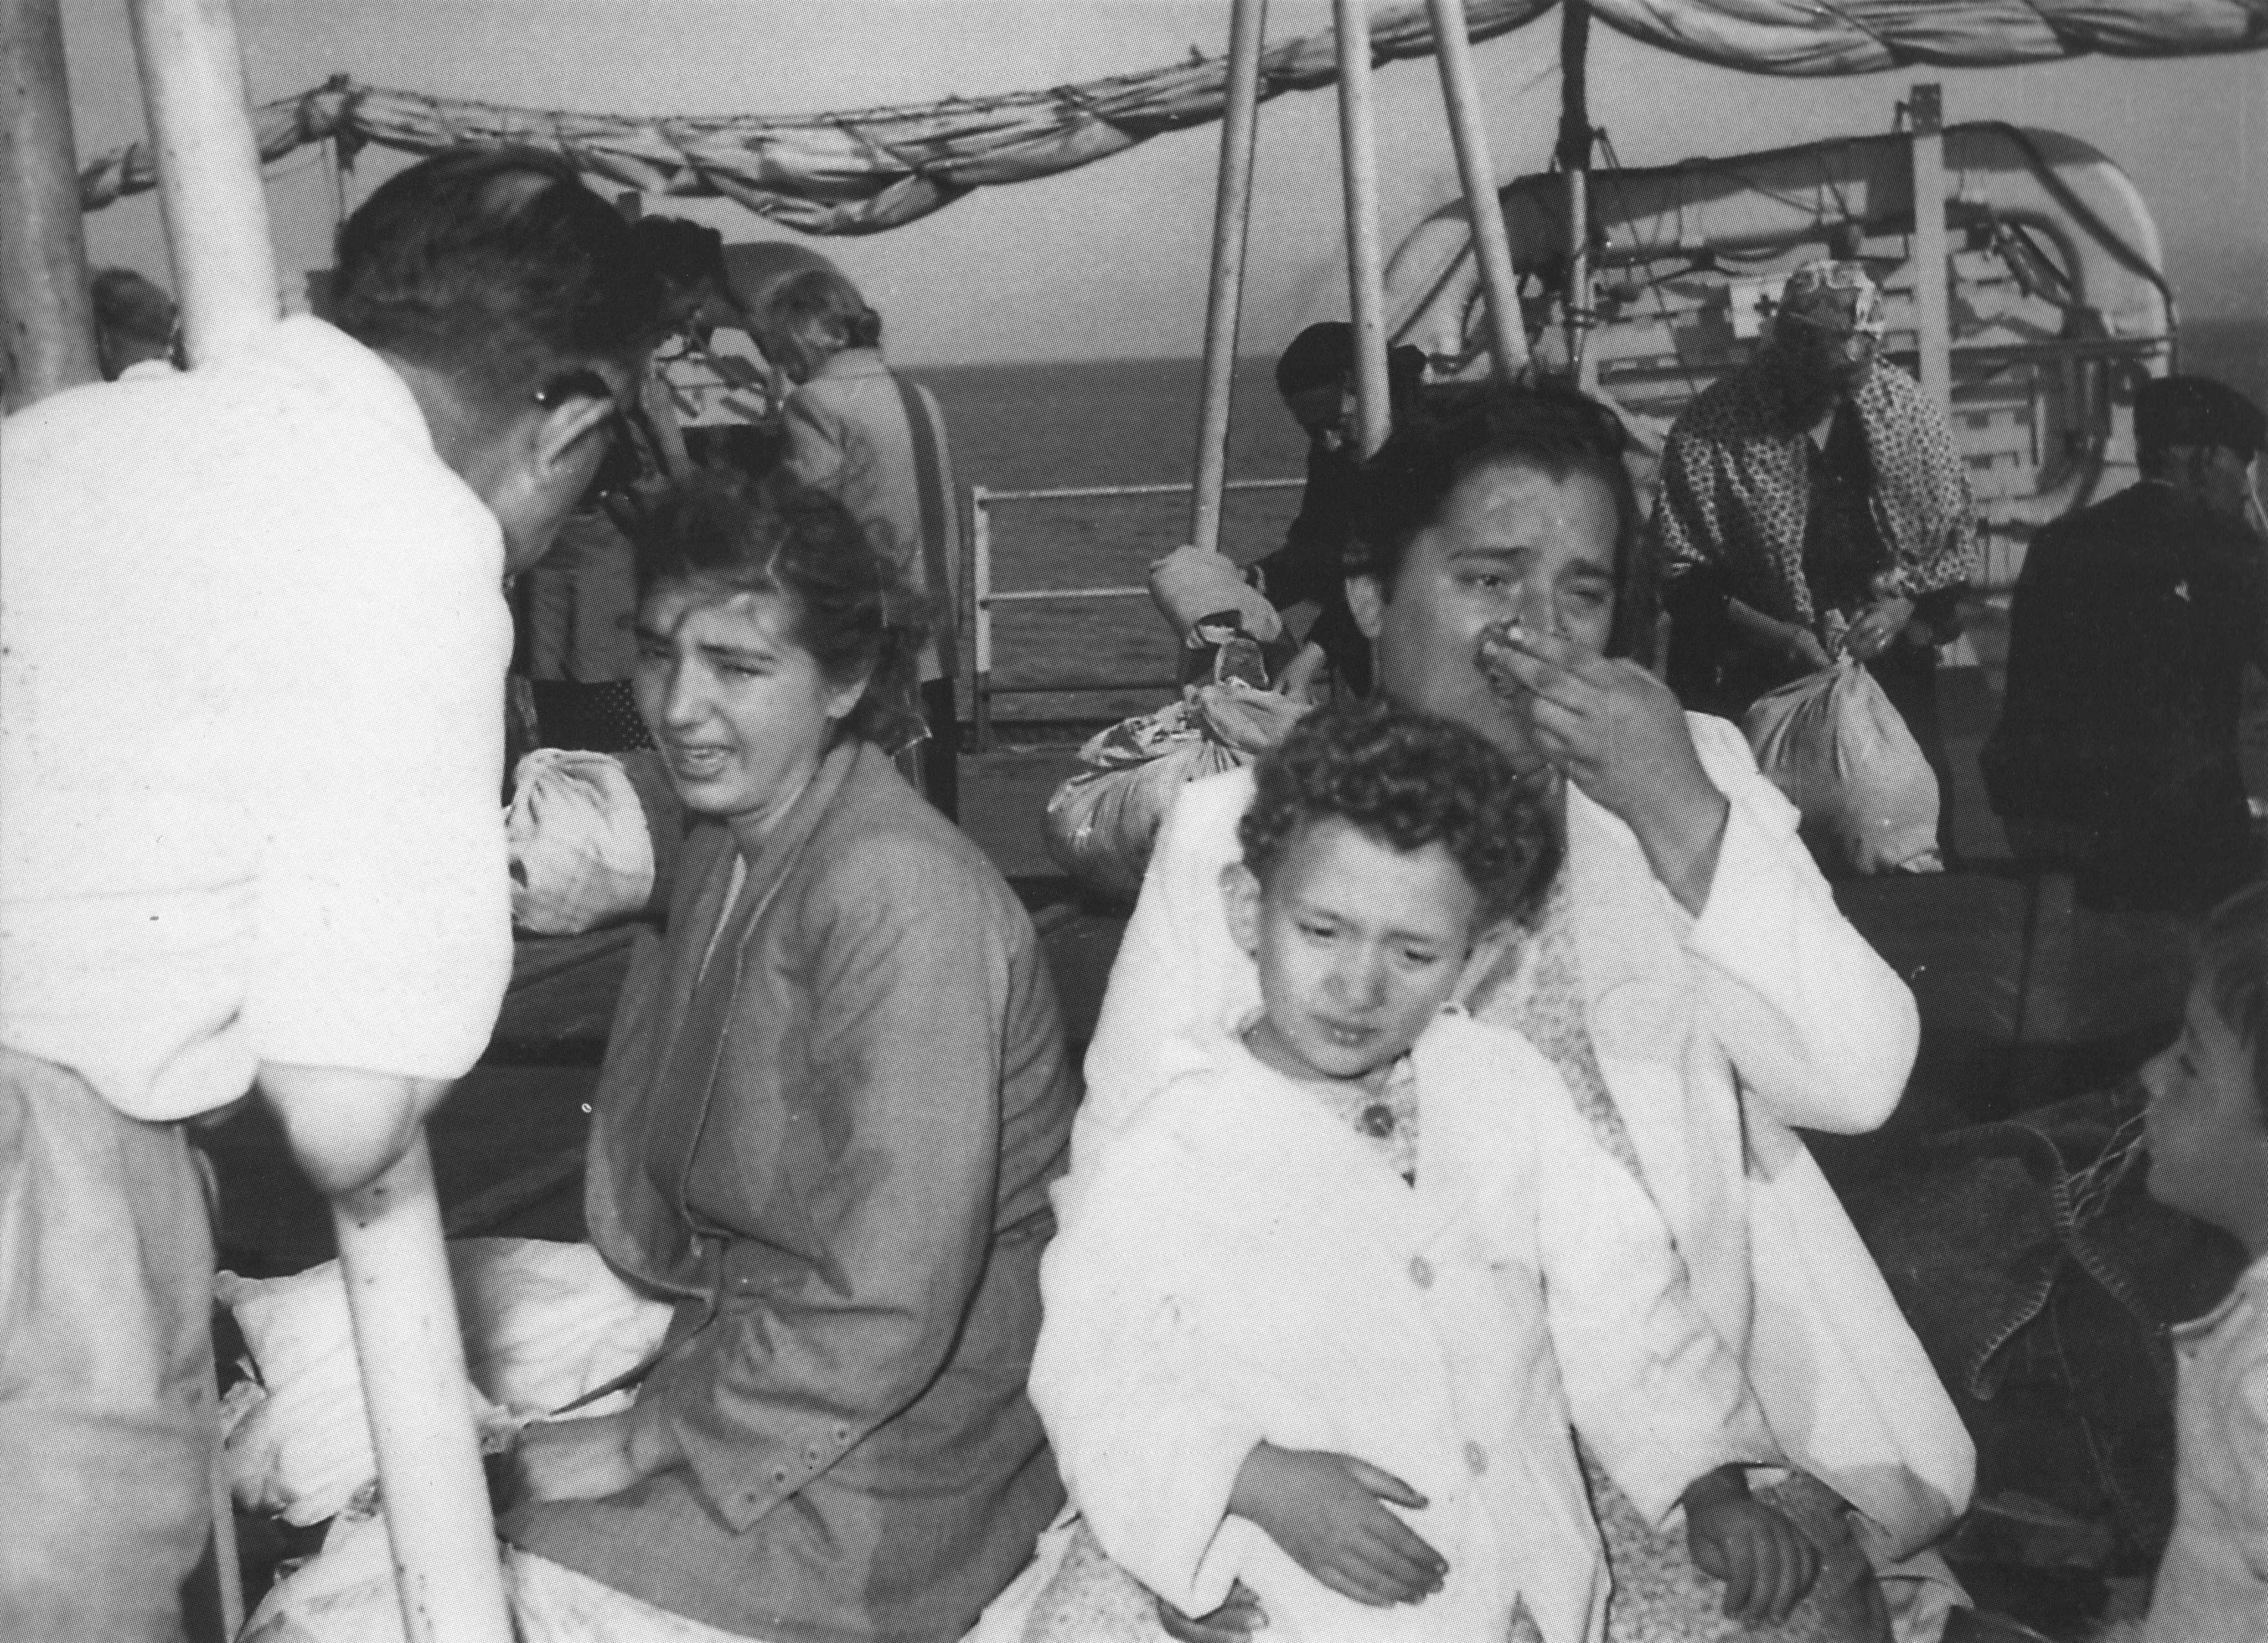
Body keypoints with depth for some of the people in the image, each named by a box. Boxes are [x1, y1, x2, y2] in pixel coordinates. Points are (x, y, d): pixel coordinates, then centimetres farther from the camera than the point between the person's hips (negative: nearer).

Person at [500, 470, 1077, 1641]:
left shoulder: (900, 896, -23)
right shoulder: (724, 844, 6)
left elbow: (884, 1310, -24)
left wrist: (641, 1443, -16)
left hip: (888, 1449, -7)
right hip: (733, 1328, 8)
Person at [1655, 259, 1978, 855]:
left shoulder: (1903, 404, 2)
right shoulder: (1710, 428, -9)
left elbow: (1958, 529, 9)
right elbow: (1682, 573, -9)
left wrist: (1905, 607, -7)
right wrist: (1775, 634, -18)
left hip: (1895, 669, 3)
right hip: (1765, 683, -3)